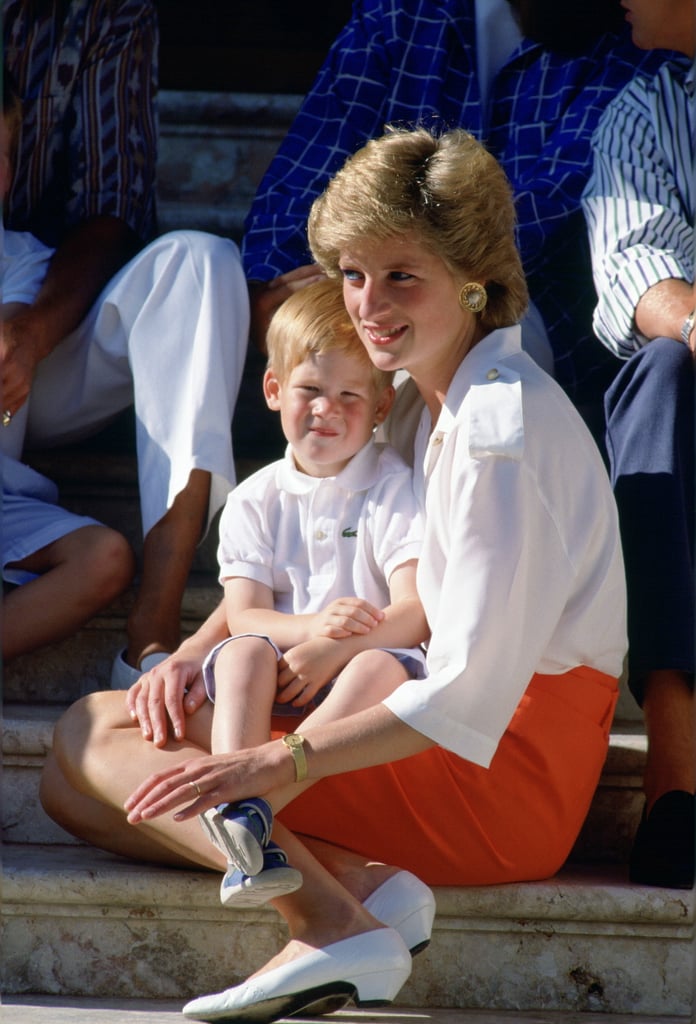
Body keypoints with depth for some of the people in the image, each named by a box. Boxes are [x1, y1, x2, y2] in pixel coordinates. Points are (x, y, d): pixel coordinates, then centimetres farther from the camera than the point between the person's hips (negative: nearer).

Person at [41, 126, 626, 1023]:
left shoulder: (504, 427, -17)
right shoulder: (420, 402, 13)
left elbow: (468, 698, -23)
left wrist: (277, 761, -25)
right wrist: (197, 651, 3)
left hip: (501, 773, -10)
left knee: (95, 746, -12)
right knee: (75, 782, 2)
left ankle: (330, 918, -30)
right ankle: (361, 876, -18)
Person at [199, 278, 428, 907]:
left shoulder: (398, 489, 5)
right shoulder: (254, 501, 13)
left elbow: (416, 615, -7)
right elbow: (245, 616, 1)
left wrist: (334, 650, -25)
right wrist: (311, 627, -22)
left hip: (363, 670, -2)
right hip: (275, 689, 2)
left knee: (380, 667, -34)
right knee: (246, 651, -29)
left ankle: (257, 795, -50)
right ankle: (243, 827, -49)